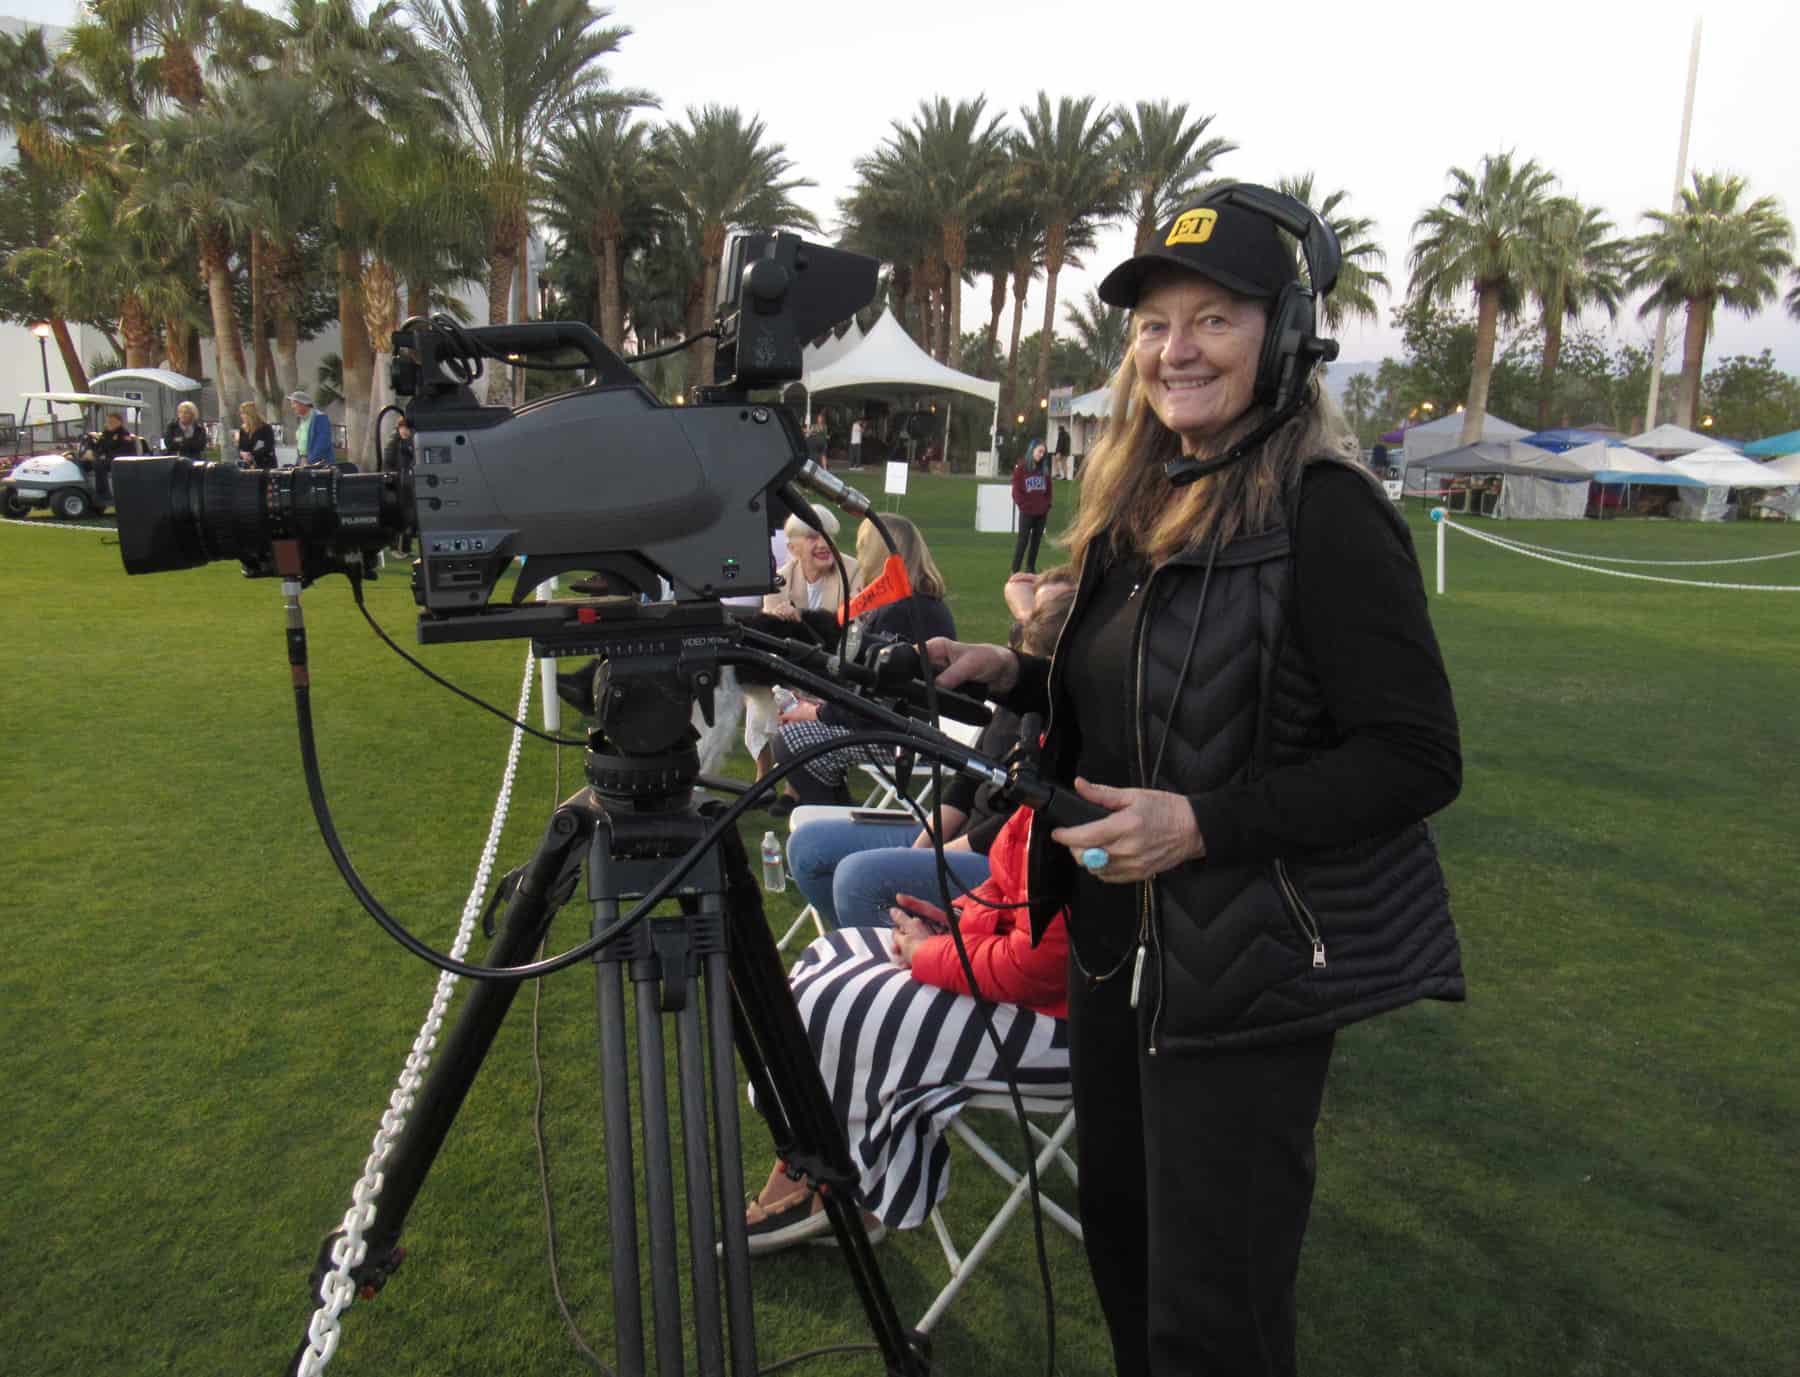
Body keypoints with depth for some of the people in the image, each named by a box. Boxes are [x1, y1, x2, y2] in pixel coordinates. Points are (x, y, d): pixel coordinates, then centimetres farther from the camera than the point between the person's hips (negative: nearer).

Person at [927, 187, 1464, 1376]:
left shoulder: (1324, 513, -17)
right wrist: (1013, 674, 1)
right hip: (1117, 943, 8)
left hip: (1246, 976, -8)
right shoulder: (1142, 505, 8)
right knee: (1121, 1247, 23)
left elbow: (1420, 760, -18)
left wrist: (1203, 824, -25)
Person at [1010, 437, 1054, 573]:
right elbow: (1017, 491, -7)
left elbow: (1048, 489, 14)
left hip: (1041, 512, 5)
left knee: (1036, 540, 10)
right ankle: (1015, 571, -3)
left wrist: (1047, 507, 6)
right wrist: (1024, 506, -11)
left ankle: (1030, 568, 18)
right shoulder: (1021, 468, -5)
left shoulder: (1044, 468, 11)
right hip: (1027, 512, -5)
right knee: (1022, 540, -5)